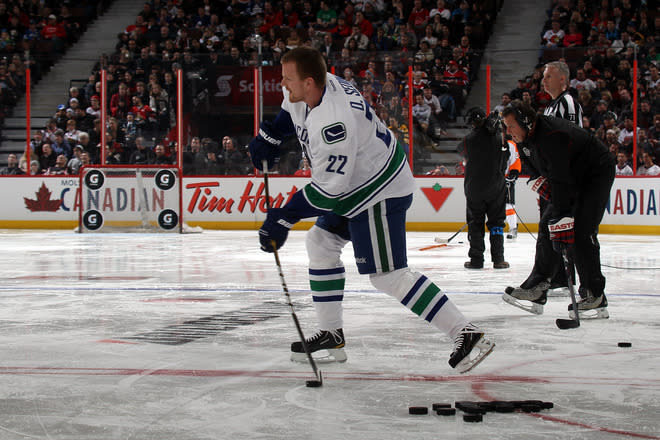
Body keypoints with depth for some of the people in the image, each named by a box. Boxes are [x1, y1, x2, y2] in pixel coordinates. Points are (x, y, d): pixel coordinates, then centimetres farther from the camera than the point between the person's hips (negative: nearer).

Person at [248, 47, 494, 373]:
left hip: (381, 192, -11)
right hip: (355, 184, 11)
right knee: (320, 243, 16)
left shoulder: (334, 122, -33)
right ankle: (331, 335, 23)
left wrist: (283, 218, -25)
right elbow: (292, 109, 23)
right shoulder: (311, 87, -5)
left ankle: (467, 334, -12)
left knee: (388, 275, -12)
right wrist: (268, 135, 11)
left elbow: (328, 190, -30)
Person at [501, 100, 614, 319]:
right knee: (547, 226, 3)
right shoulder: (525, 137, -4)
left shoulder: (552, 137, -34)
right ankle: (538, 289, 6)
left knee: (580, 234, -19)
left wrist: (562, 221, -39)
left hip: (597, 175, -10)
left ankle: (595, 296, -14)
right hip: (572, 178, 10)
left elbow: (561, 182, -37)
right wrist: (540, 182, -10)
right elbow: (535, 169, 12)